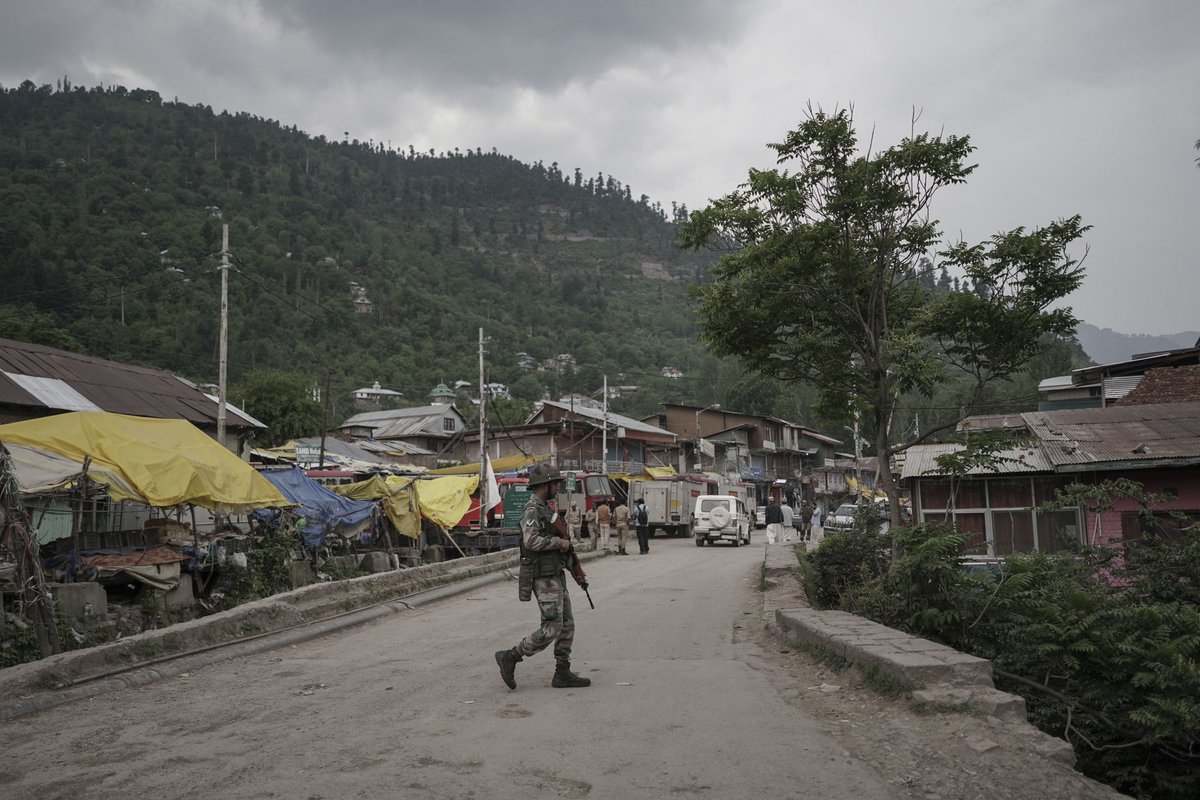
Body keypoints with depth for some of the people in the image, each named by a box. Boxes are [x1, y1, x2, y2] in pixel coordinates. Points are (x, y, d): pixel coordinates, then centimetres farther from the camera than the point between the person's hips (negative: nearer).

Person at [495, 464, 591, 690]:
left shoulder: (545, 509, 17)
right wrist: (559, 542, -17)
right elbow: (531, 540, -30)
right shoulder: (532, 510, -14)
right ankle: (510, 657, -1)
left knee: (567, 625, 9)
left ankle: (563, 674, 13)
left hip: (556, 577, 10)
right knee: (552, 629, -10)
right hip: (545, 579, -10)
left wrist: (575, 570, 19)